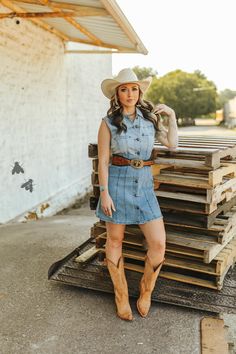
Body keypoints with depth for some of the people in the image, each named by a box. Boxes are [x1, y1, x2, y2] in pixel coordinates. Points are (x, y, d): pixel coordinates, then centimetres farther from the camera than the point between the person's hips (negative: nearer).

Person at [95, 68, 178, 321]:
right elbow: (103, 161, -4)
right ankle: (121, 296, 27)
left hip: (144, 184, 3)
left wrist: (171, 116, 7)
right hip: (118, 182, -2)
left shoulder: (150, 117, 8)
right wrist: (104, 193, -9)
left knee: (159, 244, -4)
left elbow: (171, 143, 14)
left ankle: (146, 291, 22)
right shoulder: (108, 122, -2)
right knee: (115, 241, 8)